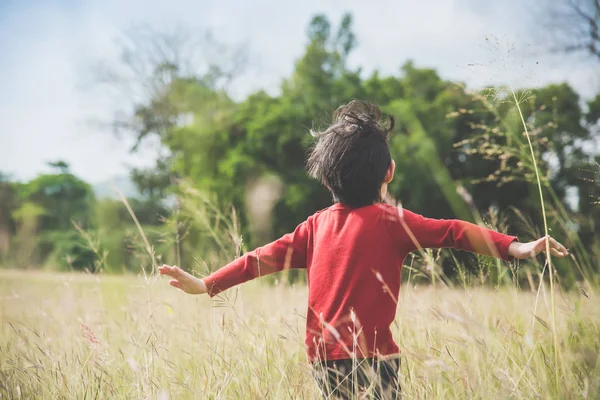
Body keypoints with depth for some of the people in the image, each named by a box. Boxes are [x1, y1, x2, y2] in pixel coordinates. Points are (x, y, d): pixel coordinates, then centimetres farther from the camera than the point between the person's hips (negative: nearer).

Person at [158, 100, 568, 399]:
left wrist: (207, 284, 16)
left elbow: (268, 256, 9)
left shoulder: (317, 224, 8)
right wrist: (514, 247, -24)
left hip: (323, 359, 6)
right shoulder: (391, 220, -7)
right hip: (372, 359, -6)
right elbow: (451, 232, -16)